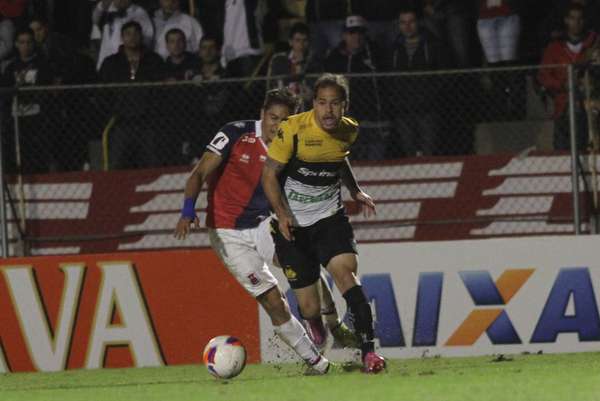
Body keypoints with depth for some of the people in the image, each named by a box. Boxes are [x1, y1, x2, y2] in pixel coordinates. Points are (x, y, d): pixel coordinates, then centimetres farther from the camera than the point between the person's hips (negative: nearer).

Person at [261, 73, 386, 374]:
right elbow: (269, 174, -11)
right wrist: (282, 214, -22)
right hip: (292, 224, -2)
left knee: (344, 270, -26)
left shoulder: (348, 131, -1)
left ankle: (368, 349, -31)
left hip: (330, 218, 2)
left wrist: (356, 192, 13)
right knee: (309, 309, -1)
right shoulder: (293, 129, -16)